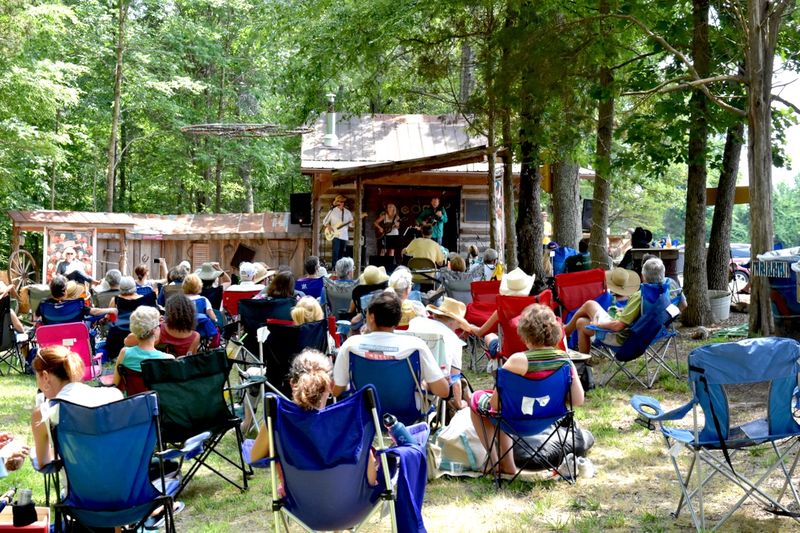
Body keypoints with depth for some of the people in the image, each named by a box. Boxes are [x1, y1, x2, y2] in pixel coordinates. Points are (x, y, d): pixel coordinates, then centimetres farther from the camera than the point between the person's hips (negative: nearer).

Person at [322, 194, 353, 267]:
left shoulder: (347, 212, 10)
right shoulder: (332, 211, 2)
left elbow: (350, 224, 11)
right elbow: (324, 221, 6)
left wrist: (352, 223, -11)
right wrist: (328, 226, -11)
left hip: (344, 236, 4)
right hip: (335, 235, -3)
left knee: (341, 254, 5)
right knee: (336, 252, -13)